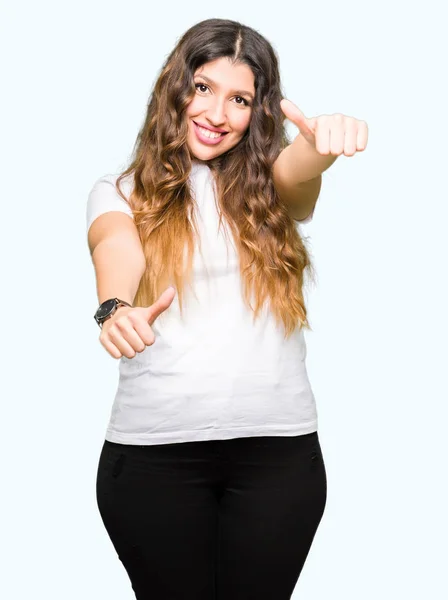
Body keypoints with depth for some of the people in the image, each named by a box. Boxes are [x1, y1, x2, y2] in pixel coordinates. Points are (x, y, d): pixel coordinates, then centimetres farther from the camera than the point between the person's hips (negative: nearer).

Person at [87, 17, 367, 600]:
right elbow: (116, 247, -17)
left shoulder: (268, 187, 8)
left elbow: (296, 168, -16)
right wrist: (116, 307, -40)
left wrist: (323, 144, -40)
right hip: (152, 449, -1)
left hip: (278, 448, 1)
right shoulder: (120, 192, 5)